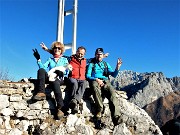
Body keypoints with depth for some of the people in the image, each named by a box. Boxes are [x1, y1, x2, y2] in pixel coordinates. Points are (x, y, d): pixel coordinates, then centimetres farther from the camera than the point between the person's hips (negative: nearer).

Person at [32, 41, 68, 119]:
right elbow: (43, 67, 10)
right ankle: (41, 92, -39)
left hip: (60, 79, -3)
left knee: (55, 82, -40)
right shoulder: (50, 59, 27)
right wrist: (38, 59, -3)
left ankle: (60, 108, -43)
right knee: (41, 70, -27)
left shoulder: (64, 60, 22)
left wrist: (62, 72, -14)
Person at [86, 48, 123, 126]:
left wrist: (117, 67, -1)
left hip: (105, 81, 2)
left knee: (112, 93, -32)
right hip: (95, 81, -1)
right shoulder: (91, 64, 23)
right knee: (95, 86, -41)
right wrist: (96, 79, -8)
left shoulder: (106, 64, 29)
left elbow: (114, 75, 17)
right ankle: (100, 109, -42)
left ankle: (116, 117, -44)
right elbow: (88, 76, 9)